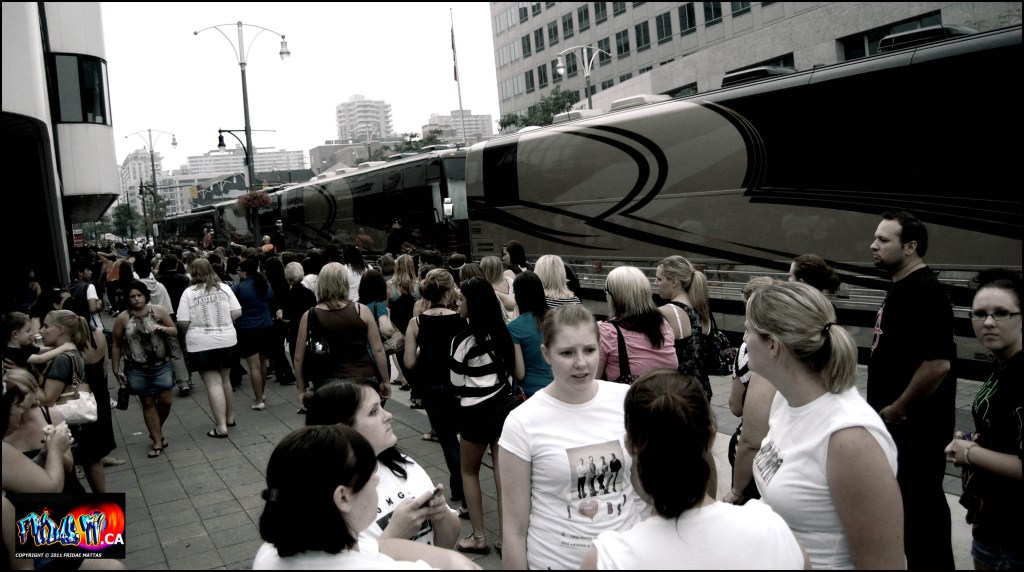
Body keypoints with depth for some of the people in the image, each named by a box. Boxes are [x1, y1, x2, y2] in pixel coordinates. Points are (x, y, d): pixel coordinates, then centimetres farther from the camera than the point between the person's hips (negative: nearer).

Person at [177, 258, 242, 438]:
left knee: (213, 383, -1)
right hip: (227, 340, 3)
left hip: (201, 344, -3)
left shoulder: (189, 292, -7)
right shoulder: (224, 288, 1)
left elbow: (182, 322, -10)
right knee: (225, 379, 19)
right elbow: (237, 312, -1)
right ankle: (229, 417, 33)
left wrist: (193, 328, 11)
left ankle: (221, 426, -3)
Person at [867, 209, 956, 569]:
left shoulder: (926, 293, -19)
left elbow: (938, 363, -28)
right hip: (897, 424, 10)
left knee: (921, 504, 2)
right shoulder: (900, 289, 10)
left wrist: (897, 410, -19)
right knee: (908, 501, 20)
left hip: (916, 427, -10)